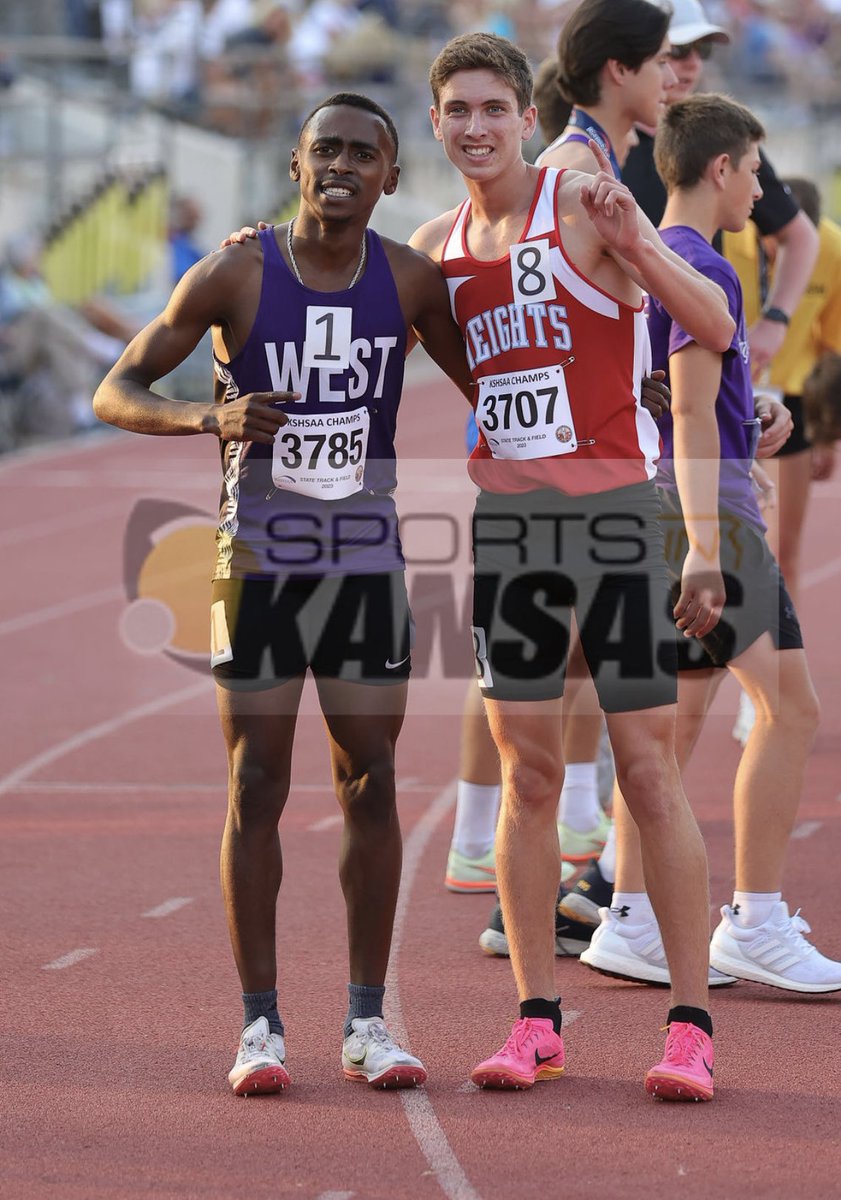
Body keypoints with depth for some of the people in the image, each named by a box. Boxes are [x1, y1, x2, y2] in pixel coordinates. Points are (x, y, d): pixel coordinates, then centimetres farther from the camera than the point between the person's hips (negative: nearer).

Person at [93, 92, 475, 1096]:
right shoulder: (233, 276, -9)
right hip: (258, 563, -2)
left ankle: (367, 1025, 10)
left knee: (370, 787, 3)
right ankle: (260, 1026, 6)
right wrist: (209, 417, -26)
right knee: (256, 789, -1)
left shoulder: (410, 280, -2)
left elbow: (488, 384, 13)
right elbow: (115, 394, -7)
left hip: (367, 563, 2)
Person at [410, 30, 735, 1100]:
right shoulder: (436, 246, 11)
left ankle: (691, 1026, -1)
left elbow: (715, 330, -13)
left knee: (650, 771, -4)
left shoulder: (586, 209, -6)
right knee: (526, 772, 3)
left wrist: (635, 243, -28)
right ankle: (535, 1022, 8)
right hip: (503, 518, 5)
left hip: (612, 507, -5)